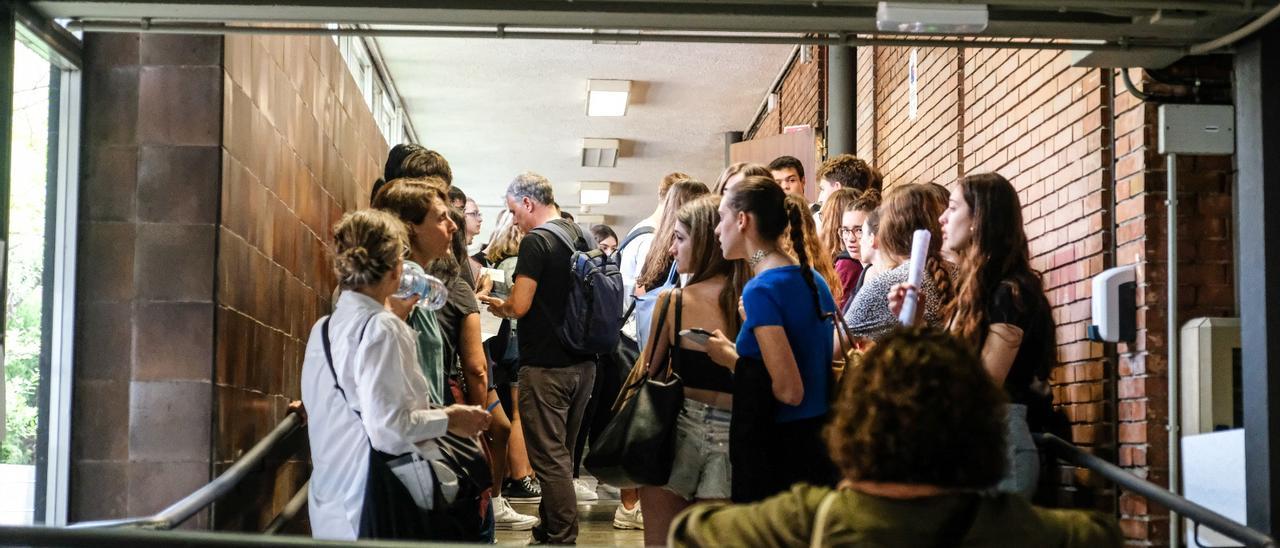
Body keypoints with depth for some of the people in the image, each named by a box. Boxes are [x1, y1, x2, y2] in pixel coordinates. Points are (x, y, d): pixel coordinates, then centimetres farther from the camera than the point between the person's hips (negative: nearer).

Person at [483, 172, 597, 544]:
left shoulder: (536, 242, -15)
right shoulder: (581, 238, 10)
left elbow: (520, 305, -20)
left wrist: (498, 306, 1)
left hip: (546, 366, -8)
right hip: (583, 363, 8)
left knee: (549, 457, -2)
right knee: (563, 453, 16)